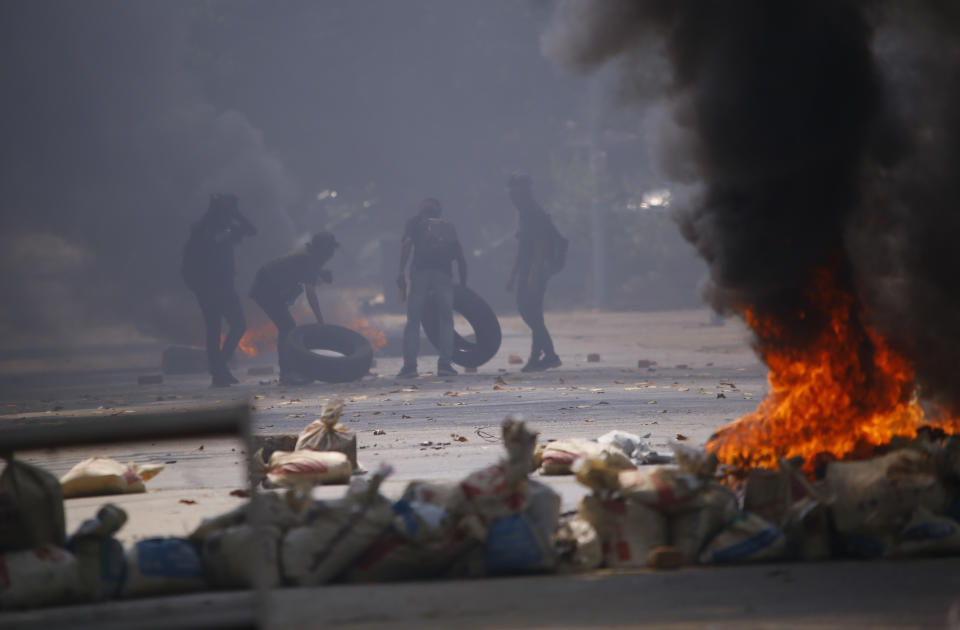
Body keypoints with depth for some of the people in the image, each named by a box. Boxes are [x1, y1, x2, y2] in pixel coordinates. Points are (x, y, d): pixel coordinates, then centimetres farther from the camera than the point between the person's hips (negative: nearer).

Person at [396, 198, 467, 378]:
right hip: (444, 275, 2)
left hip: (420, 274, -1)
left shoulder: (415, 223, 20)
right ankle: (444, 364, -2)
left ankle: (409, 365, -8)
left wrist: (401, 270, -8)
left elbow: (407, 243, -1)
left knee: (413, 321, 2)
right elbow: (461, 259, 22)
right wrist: (463, 286, 28)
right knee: (446, 320, 10)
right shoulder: (449, 228, 27)